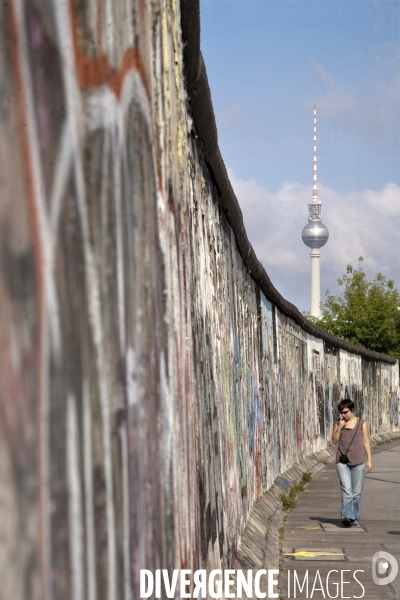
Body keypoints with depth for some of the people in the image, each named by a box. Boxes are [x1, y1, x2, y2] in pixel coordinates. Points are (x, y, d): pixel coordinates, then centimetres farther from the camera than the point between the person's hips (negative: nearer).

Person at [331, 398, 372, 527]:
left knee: (357, 492, 4)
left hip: (358, 462, 0)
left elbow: (366, 442, 6)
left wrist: (369, 460, 2)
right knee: (346, 488, -16)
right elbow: (334, 440, 4)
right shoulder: (338, 423, 8)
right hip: (342, 462, 0)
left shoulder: (361, 423, 4)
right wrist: (340, 427, -9)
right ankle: (346, 516, -23)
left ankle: (354, 519, 12)